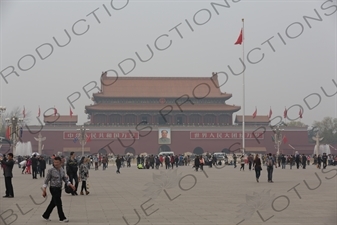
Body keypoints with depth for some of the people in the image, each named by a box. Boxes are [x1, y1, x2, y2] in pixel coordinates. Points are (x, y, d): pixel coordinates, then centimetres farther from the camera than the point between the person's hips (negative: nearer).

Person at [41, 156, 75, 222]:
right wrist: (44, 190, -13)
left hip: (59, 188, 6)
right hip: (53, 188, -6)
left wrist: (71, 185, -2)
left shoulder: (62, 170, 5)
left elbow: (65, 179, 11)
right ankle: (62, 218, 5)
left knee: (53, 203, 14)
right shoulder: (51, 170, -11)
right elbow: (46, 181, -8)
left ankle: (45, 216, 28)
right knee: (59, 203, -4)